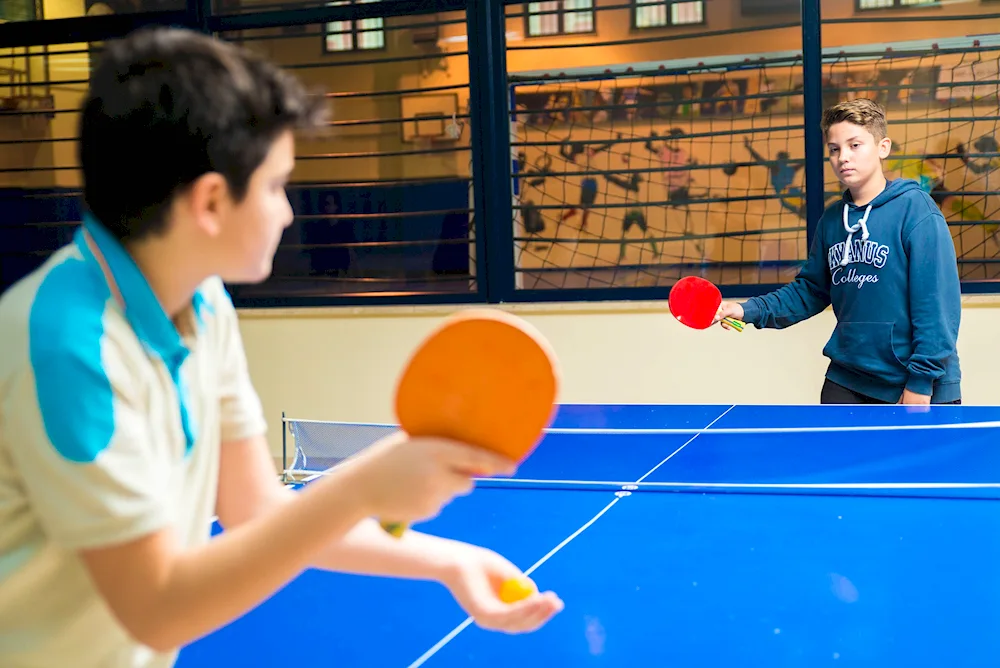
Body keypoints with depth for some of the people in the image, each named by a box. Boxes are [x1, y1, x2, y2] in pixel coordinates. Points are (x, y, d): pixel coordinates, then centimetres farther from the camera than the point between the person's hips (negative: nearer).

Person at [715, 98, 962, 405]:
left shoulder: (914, 208, -12)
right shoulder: (832, 219, 6)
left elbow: (938, 301, -16)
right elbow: (811, 290, 13)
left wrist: (921, 381, -17)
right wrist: (749, 310, 0)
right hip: (846, 382, 5)